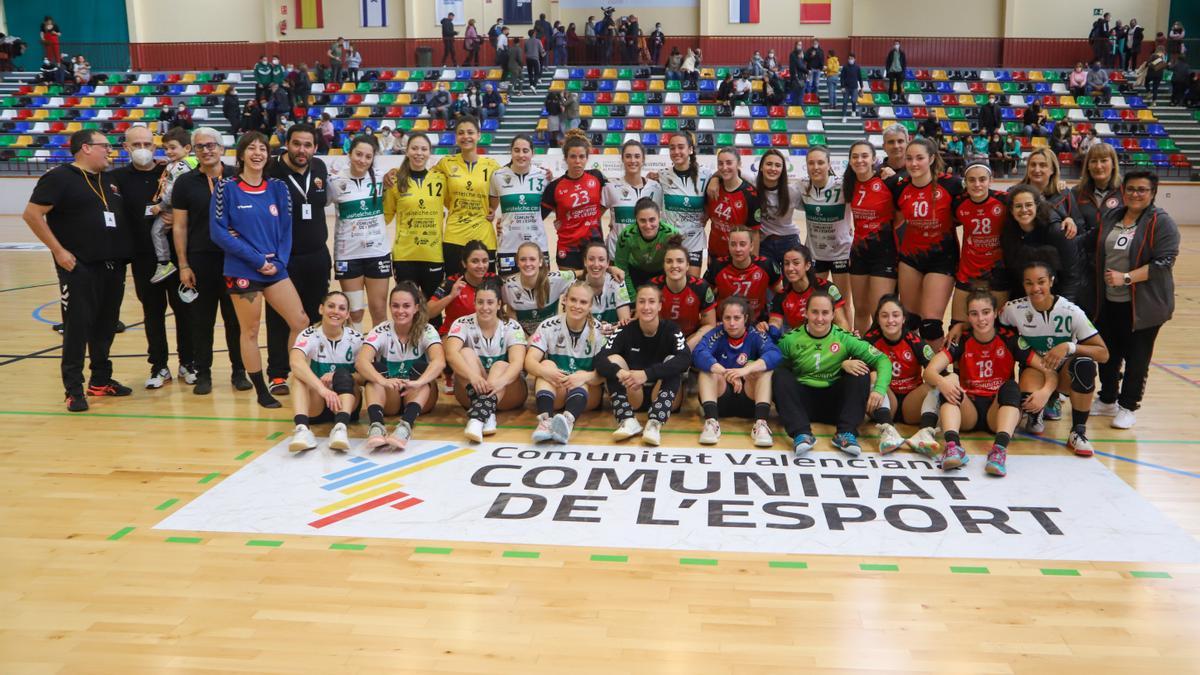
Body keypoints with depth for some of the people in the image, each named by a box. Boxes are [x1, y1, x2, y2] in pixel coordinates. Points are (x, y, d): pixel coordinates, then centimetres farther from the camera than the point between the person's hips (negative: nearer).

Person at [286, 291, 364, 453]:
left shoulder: (355, 338, -2)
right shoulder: (309, 335, -8)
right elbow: (296, 362, -30)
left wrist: (340, 378, -25)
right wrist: (322, 388, -46)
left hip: (347, 403, 1)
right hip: (315, 405, 0)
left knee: (342, 375, -29)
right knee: (299, 374, -28)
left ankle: (341, 427, -51)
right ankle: (302, 428, -48)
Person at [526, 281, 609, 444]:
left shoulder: (598, 331, -6)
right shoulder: (549, 326, -5)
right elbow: (529, 361, -14)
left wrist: (584, 377, -35)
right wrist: (546, 371, -37)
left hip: (587, 392, -1)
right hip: (554, 393, 1)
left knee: (581, 375, -31)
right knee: (548, 363, -26)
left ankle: (568, 421, -61)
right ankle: (545, 420, -50)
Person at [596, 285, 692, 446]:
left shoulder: (671, 330, -11)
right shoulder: (626, 331, -6)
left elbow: (685, 359, -30)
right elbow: (600, 360, -20)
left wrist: (647, 374, -42)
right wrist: (619, 372, -43)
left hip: (662, 397, -1)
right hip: (633, 397, 1)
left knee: (672, 362, -24)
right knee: (614, 359, -18)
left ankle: (654, 423, -38)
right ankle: (628, 421, -32)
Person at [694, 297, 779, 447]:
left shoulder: (756, 335, -6)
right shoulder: (717, 334, -7)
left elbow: (774, 355, -26)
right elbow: (698, 353, -27)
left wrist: (746, 370, -42)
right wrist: (726, 373, -42)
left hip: (749, 399, 0)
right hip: (719, 400, 0)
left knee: (764, 368, -21)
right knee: (708, 368, -22)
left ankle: (760, 423, -33)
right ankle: (711, 422, -36)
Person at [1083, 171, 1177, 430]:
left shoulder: (1162, 223, -9)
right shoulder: (1111, 217, 8)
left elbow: (1164, 262, -17)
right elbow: (1088, 245, 20)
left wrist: (1126, 277, -24)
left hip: (1142, 305, -5)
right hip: (1109, 302, 5)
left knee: (1136, 357, 5)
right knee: (1108, 353, 15)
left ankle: (1128, 407, 20)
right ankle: (1107, 401, 32)